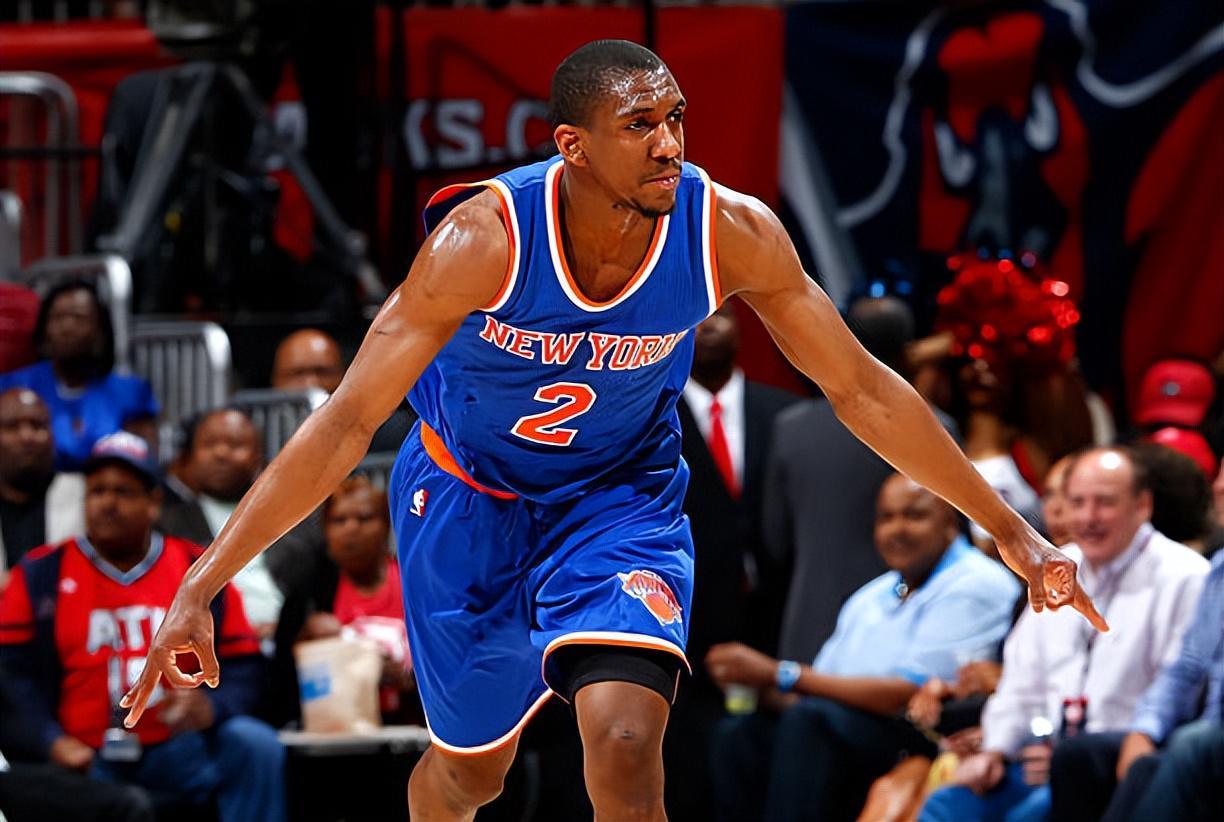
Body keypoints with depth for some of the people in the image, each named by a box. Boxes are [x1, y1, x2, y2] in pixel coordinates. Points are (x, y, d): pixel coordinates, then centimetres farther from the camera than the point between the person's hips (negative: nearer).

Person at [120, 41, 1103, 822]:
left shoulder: (731, 232, -24)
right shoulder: (485, 237, -32)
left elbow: (862, 390, -10)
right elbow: (346, 423, -30)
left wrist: (1010, 529, -6)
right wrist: (201, 587, -34)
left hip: (622, 499, 1)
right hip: (469, 499, -1)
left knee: (626, 741, -24)